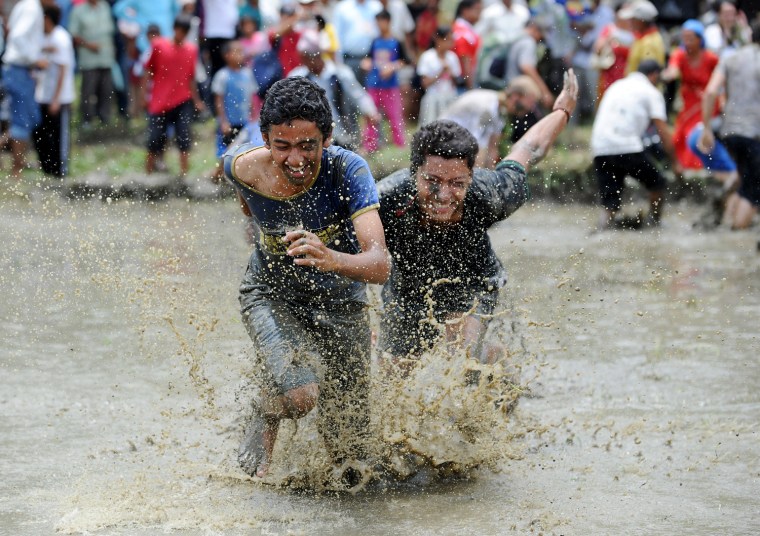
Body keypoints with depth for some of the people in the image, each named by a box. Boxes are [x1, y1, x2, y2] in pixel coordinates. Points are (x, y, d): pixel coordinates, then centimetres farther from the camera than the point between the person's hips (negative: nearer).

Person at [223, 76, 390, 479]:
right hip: (271, 293, 0)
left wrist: (330, 259, -62)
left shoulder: (347, 170, -31)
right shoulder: (242, 166, -23)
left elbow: (380, 265, -41)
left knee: (349, 453, 5)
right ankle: (267, 419, 8)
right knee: (299, 395, -31)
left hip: (339, 302, 0)